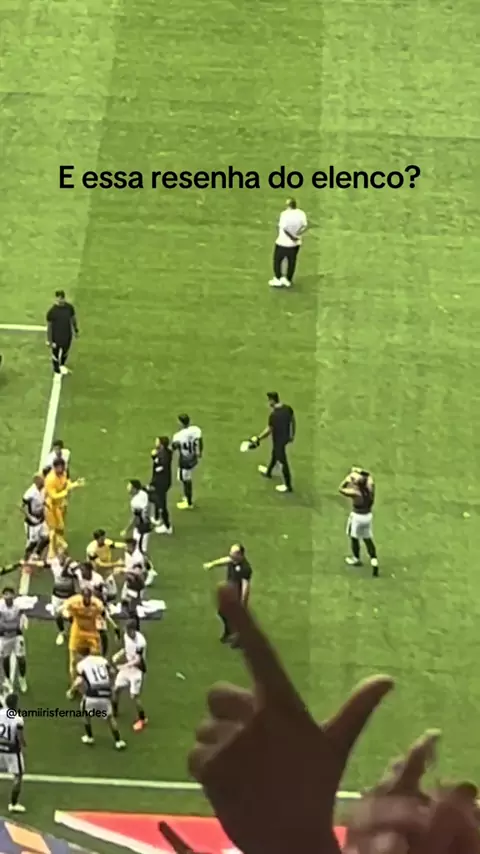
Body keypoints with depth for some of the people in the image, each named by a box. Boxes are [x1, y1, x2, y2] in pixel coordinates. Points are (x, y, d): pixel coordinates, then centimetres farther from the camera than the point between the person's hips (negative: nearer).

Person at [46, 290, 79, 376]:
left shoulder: (69, 307, -14)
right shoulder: (52, 311, -25)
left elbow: (73, 319, 4)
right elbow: (49, 326, -16)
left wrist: (76, 331, 13)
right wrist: (49, 341, -13)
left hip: (67, 335, 4)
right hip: (56, 337, -4)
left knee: (65, 352, 26)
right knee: (56, 354, 16)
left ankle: (62, 365, 55)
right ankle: (56, 369, 41)